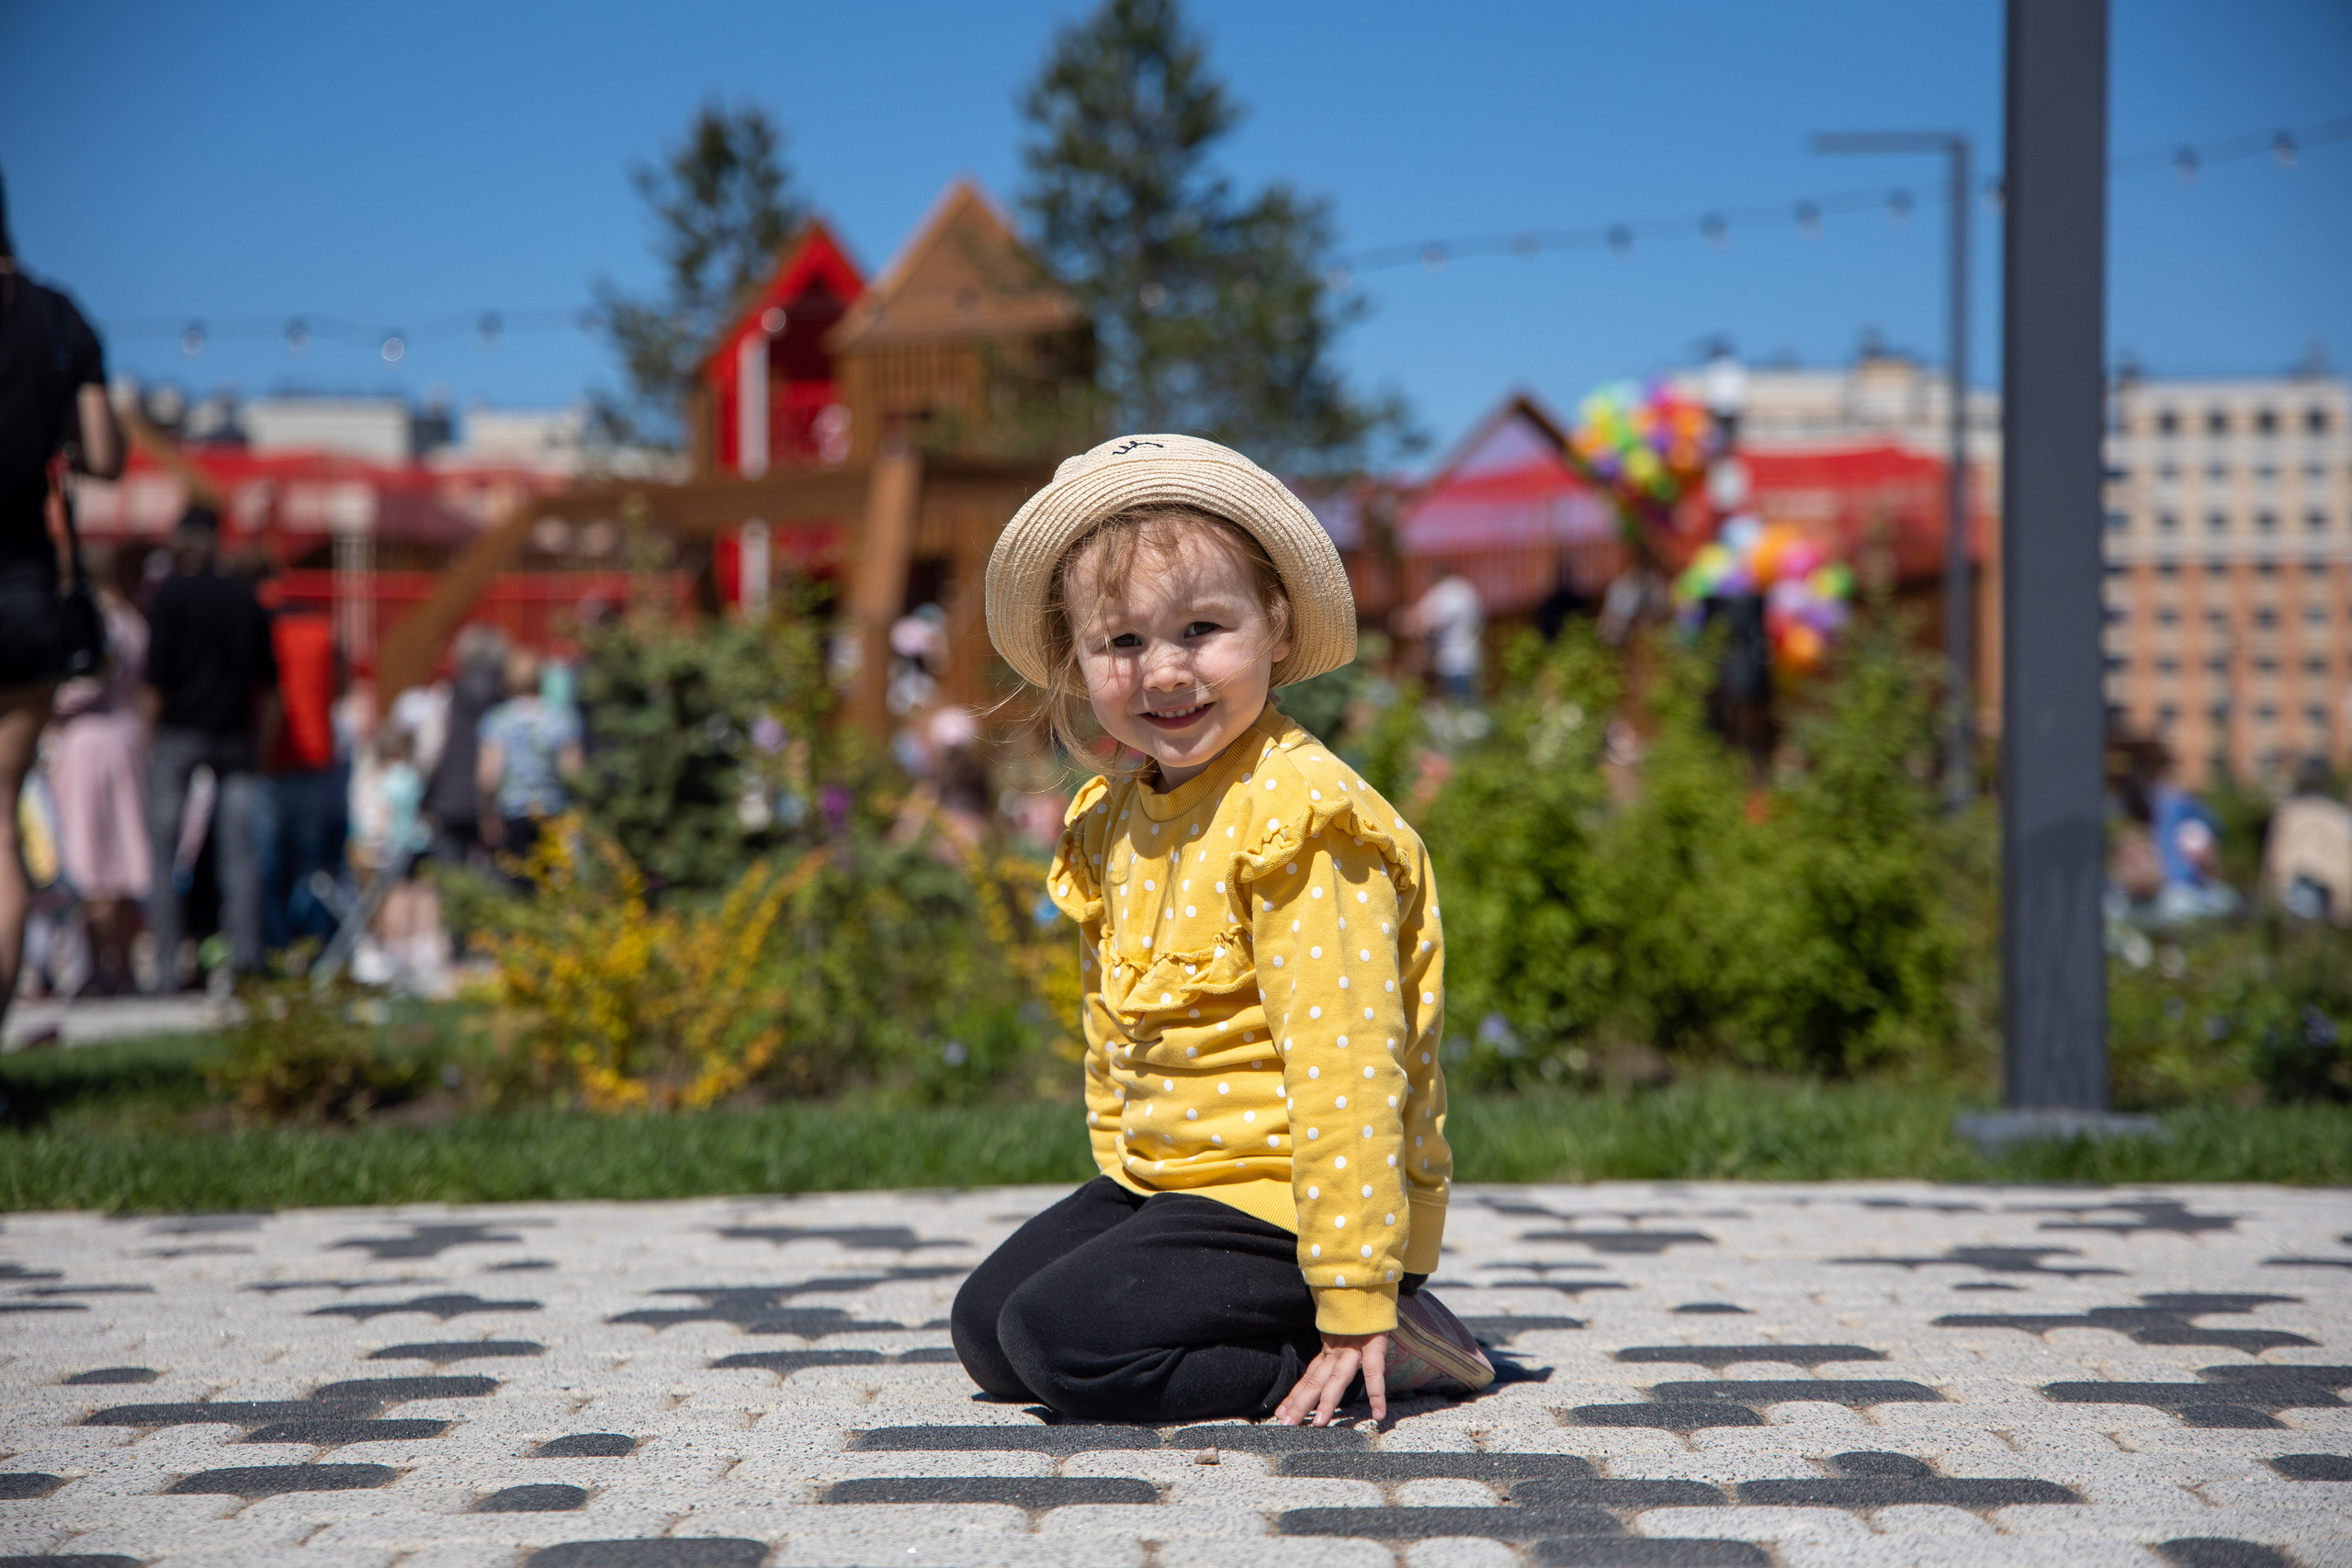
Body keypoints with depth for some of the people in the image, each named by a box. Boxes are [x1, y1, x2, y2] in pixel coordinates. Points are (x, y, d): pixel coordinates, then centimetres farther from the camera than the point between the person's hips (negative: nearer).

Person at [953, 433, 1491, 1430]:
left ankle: (1379, 1343, -10)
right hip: (1161, 1183, 9)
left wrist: (1354, 1298, -26)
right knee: (984, 1325, 8)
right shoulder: (1112, 822, 7)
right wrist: (1124, 1191, 19)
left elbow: (1343, 1064, -24)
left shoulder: (1297, 821, -20)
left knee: (1064, 1340, -20)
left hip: (1280, 1205, -9)